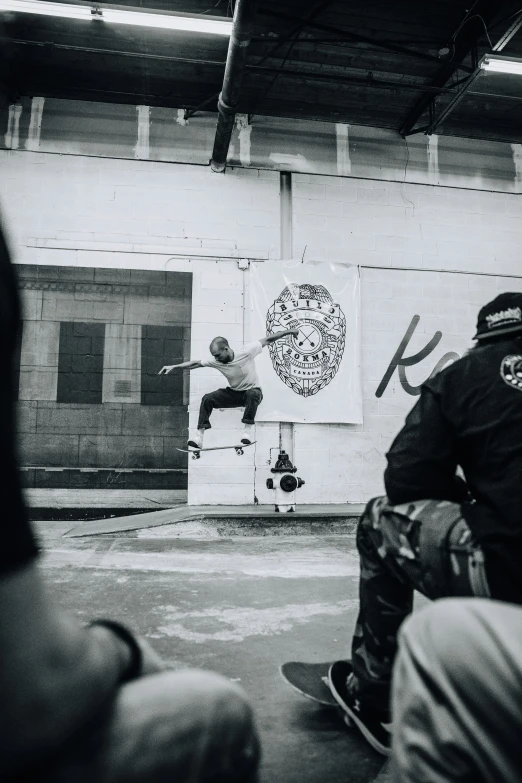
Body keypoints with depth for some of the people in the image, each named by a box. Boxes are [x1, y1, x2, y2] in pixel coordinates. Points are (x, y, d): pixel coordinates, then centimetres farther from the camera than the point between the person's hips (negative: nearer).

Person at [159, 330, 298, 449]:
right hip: (233, 393, 4)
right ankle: (199, 437, -16)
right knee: (207, 398, -17)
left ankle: (247, 431, -29)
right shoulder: (216, 361, -13)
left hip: (252, 391, -4)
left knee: (252, 394, -41)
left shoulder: (246, 352, -24)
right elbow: (195, 363, -7)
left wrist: (288, 332, -13)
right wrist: (174, 367, -11)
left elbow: (267, 339, -17)